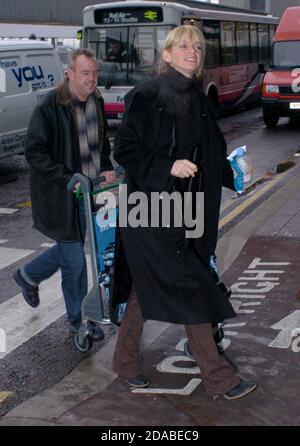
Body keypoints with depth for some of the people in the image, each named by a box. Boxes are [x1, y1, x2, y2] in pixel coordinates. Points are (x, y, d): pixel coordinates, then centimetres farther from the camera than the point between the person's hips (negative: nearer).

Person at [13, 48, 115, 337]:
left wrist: (106, 168, 2)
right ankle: (78, 321, 21)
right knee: (75, 259, 1)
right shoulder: (49, 108, -18)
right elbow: (35, 153, -16)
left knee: (70, 247, 21)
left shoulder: (96, 102, 4)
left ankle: (28, 276, 47)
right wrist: (68, 179, -22)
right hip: (60, 196, -7)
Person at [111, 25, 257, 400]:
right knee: (191, 288, -4)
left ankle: (125, 360, 33)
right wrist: (168, 167, -21)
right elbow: (124, 149, -13)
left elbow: (213, 152, 16)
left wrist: (234, 169, 2)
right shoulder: (147, 96, -11)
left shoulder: (198, 101, 10)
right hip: (150, 210, -7)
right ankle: (217, 377, 7)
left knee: (147, 287, 16)